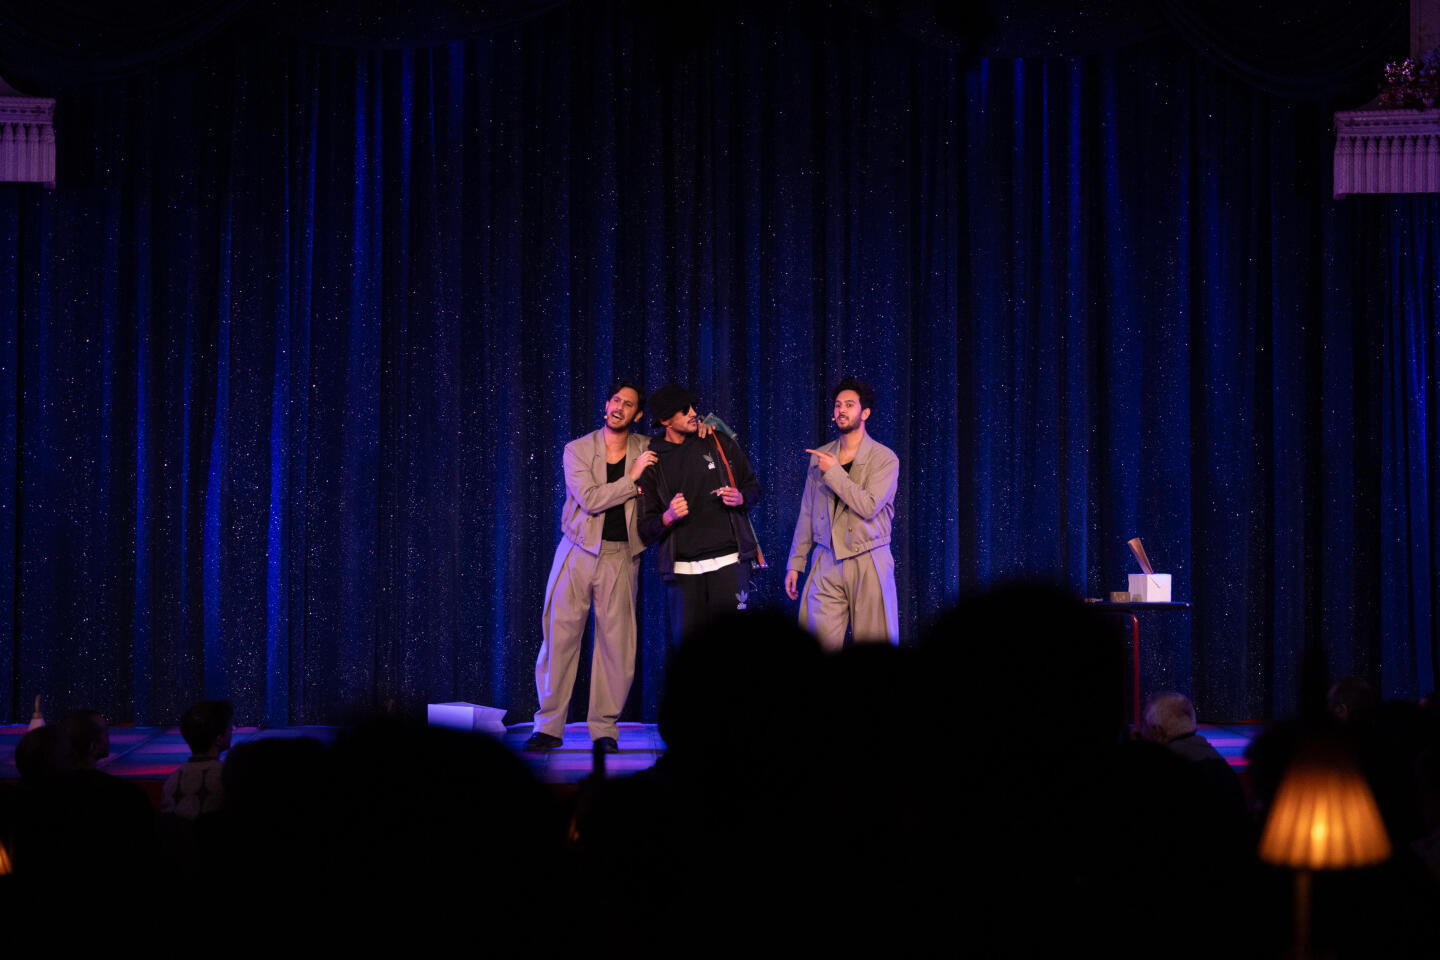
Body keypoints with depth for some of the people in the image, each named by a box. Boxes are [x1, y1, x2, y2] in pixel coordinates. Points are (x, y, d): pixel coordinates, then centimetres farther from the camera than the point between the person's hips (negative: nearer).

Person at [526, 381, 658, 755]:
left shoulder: (646, 449, 6)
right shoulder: (577, 450, 0)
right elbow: (590, 500, -12)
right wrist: (632, 478, -13)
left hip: (619, 556, 1)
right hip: (577, 552, -1)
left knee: (616, 642, -1)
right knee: (559, 634, -3)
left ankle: (604, 728, 8)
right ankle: (549, 725, 4)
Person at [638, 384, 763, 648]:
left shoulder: (719, 443, 8)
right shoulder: (653, 462, 5)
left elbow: (754, 487, 18)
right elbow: (646, 531, 4)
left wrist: (740, 498, -5)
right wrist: (669, 516, -17)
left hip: (729, 560, 0)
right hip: (684, 570, 0)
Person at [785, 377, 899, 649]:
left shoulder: (884, 458, -4)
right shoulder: (820, 456, 10)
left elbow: (868, 507, -17)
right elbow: (807, 513, 14)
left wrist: (834, 473, -14)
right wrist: (795, 564, 12)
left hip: (868, 564, -3)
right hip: (826, 565, 3)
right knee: (819, 646, -3)